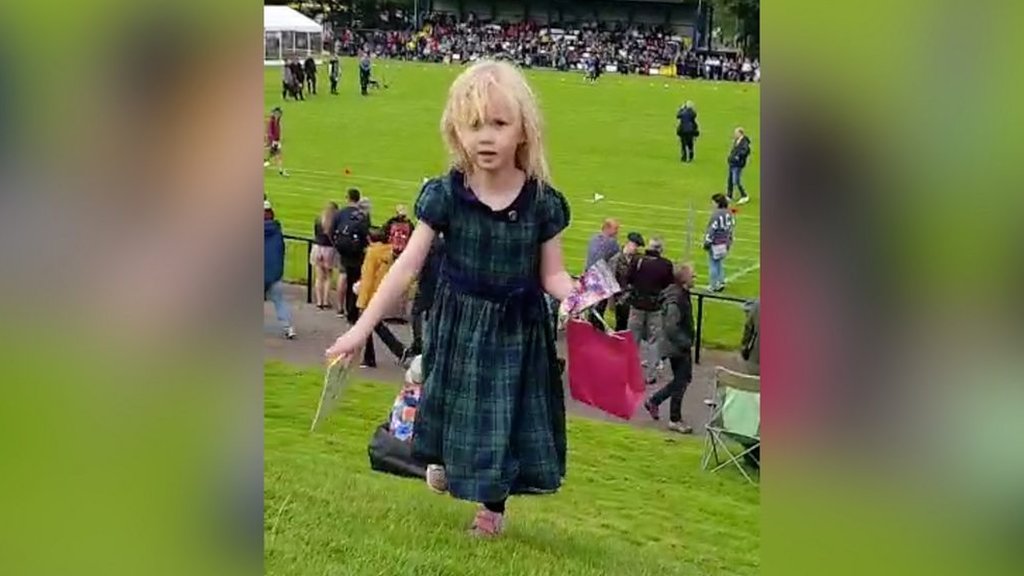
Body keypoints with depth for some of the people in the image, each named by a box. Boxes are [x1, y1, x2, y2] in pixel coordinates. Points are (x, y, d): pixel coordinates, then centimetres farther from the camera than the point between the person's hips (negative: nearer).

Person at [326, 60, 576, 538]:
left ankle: (493, 505, 36)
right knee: (455, 402, 18)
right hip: (459, 321, 0)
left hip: (517, 327, 0)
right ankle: (441, 458, 54)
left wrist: (581, 299, -29)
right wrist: (362, 326, -15)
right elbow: (407, 265, -13)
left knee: (509, 413, 11)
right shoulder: (445, 194, -15)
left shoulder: (542, 201, -14)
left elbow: (552, 274, -6)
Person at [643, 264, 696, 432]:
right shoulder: (675, 301, -24)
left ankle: (653, 401, 29)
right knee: (680, 382, 0)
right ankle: (675, 420, 12)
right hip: (676, 348, -10)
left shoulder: (683, 295, 7)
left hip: (682, 346, 10)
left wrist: (688, 341, 16)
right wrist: (686, 343, -20)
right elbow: (671, 328, -28)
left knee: (684, 378, 18)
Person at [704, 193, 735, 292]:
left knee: (713, 264, 3)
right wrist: (729, 241, 20)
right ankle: (721, 282, 20)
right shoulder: (729, 213, 2)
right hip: (725, 243, 7)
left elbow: (712, 229, -19)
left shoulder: (716, 214, -20)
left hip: (716, 243, -7)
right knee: (720, 263, 18)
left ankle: (713, 286, 7)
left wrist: (707, 242, -10)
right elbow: (731, 226, 10)